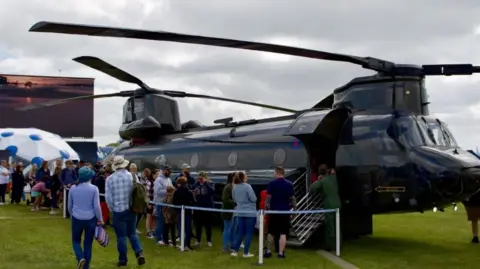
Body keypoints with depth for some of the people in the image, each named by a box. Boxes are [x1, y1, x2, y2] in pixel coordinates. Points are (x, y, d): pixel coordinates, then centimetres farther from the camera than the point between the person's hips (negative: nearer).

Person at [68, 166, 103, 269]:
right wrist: (100, 219, 1)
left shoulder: (73, 188, 0)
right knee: (88, 243, 9)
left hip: (76, 219, 1)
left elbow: (69, 205, 10)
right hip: (90, 219, -1)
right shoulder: (94, 188, -9)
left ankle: (80, 258, -10)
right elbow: (97, 206, -10)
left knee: (76, 240, 17)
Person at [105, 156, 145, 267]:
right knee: (132, 233, 16)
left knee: (121, 236, 8)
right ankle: (139, 253, -1)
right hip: (131, 210, 2)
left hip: (118, 211, -2)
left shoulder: (110, 178, -9)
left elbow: (108, 197, -8)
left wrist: (112, 208, 7)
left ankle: (123, 259, 15)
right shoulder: (132, 176, -4)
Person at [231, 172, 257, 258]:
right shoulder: (247, 186, -16)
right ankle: (246, 252, 6)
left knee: (240, 232, 14)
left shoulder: (234, 188, 3)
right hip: (250, 213, -6)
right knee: (249, 233, 4)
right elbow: (254, 199, -15)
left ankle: (235, 251, 12)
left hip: (240, 213, 6)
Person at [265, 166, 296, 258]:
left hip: (274, 211, 0)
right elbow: (293, 198, 2)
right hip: (285, 211, 0)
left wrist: (266, 207, 2)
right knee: (283, 233, 2)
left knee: (271, 232, 13)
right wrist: (294, 205, 17)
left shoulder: (271, 184, -5)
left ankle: (268, 251, 21)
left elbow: (268, 197, -6)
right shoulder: (289, 184, -1)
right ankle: (281, 253, 1)